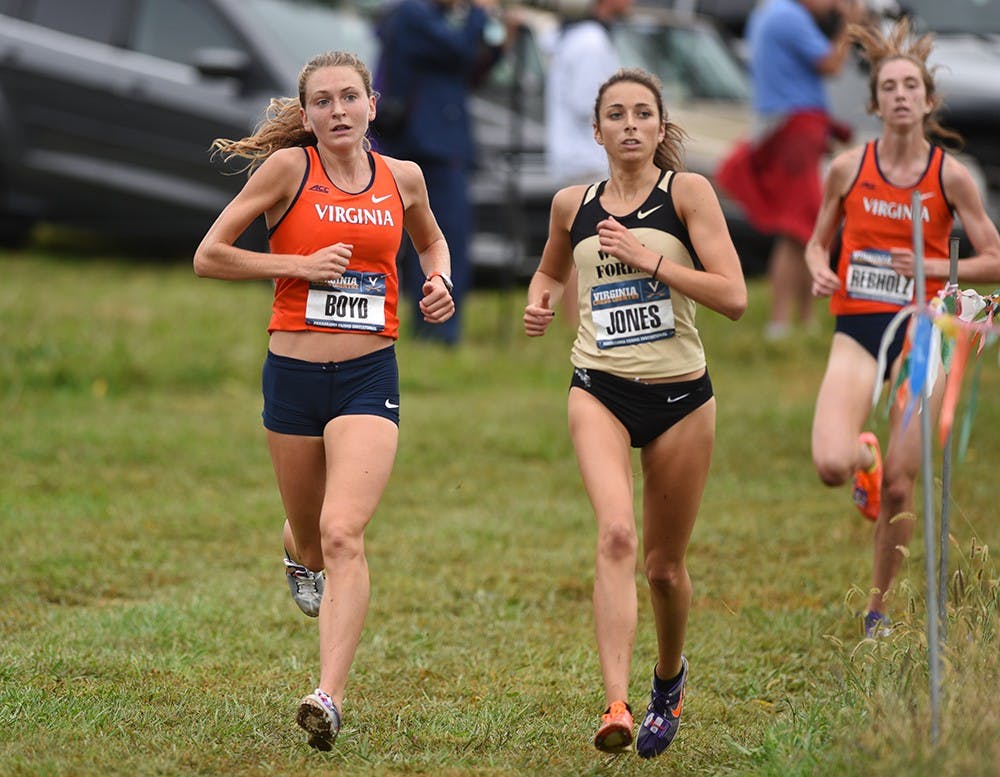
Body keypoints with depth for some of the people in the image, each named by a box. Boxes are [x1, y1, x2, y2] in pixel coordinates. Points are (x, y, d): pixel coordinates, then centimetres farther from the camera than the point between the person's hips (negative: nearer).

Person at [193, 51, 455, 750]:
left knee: (343, 534, -19)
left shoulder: (402, 177, 6)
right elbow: (209, 256, -2)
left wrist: (440, 282, 7)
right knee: (311, 537, 15)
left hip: (369, 377, 0)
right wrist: (302, 264, -12)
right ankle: (300, 558, 55)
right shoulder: (289, 167, -3)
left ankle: (329, 697, -26)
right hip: (294, 374, 0)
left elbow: (431, 240, 28)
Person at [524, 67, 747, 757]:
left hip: (680, 398, -1)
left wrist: (649, 260, -18)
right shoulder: (573, 205, 6)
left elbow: (734, 296, -13)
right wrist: (540, 301, 6)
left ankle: (670, 675, 42)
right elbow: (552, 269, 28)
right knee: (616, 533, -24)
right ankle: (617, 706, -33)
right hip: (600, 392, 1)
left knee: (665, 565, 11)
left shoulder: (687, 192, -4)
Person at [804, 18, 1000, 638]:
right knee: (831, 465, -22)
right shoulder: (850, 168, 0)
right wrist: (819, 270, -8)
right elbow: (818, 240, 14)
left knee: (900, 487, 1)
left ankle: (879, 607, 20)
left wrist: (935, 267, -14)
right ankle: (866, 456, 17)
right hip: (857, 332, 0)